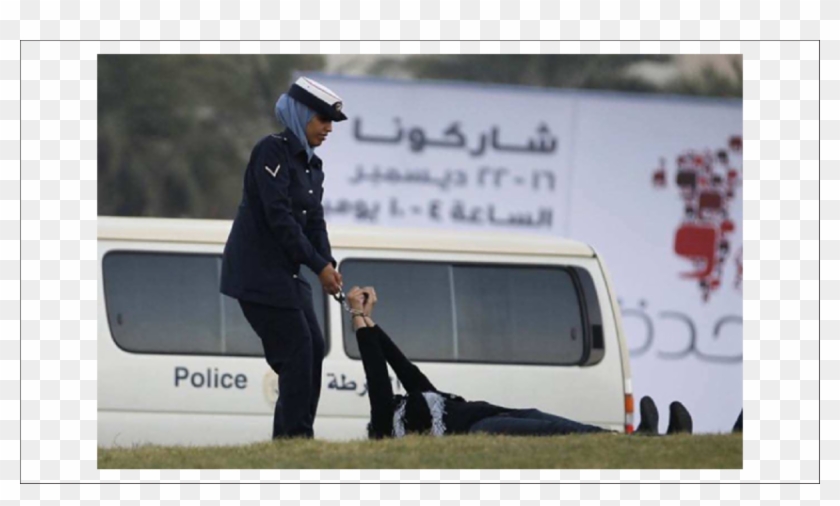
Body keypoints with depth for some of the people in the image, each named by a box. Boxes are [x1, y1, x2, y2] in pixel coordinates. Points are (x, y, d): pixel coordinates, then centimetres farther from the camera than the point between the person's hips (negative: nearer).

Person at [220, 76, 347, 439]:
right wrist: (319, 266, -19)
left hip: (285, 271, 9)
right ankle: (295, 437, -6)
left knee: (313, 348, 6)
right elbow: (278, 217, -20)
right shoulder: (272, 151, -14)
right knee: (297, 349, -10)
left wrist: (328, 265, -11)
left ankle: (289, 435, 12)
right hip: (257, 270, -9)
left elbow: (314, 221, 8)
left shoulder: (312, 165, 13)